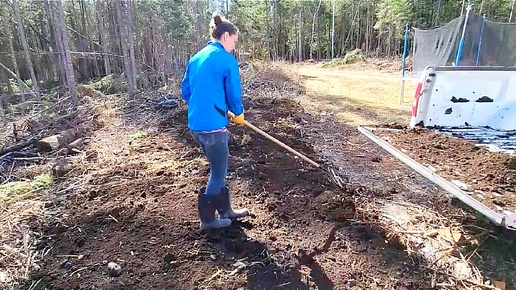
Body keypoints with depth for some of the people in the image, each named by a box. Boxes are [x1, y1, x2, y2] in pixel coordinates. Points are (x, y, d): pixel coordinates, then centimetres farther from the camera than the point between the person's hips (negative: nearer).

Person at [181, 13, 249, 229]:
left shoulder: (196, 58, 13)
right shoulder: (227, 59, -10)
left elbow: (185, 92, 14)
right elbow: (234, 94, -6)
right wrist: (238, 114, 13)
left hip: (195, 124, 8)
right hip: (213, 125, -8)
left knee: (218, 169, 21)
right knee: (218, 174, 9)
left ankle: (225, 210, 35)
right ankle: (207, 219, 24)